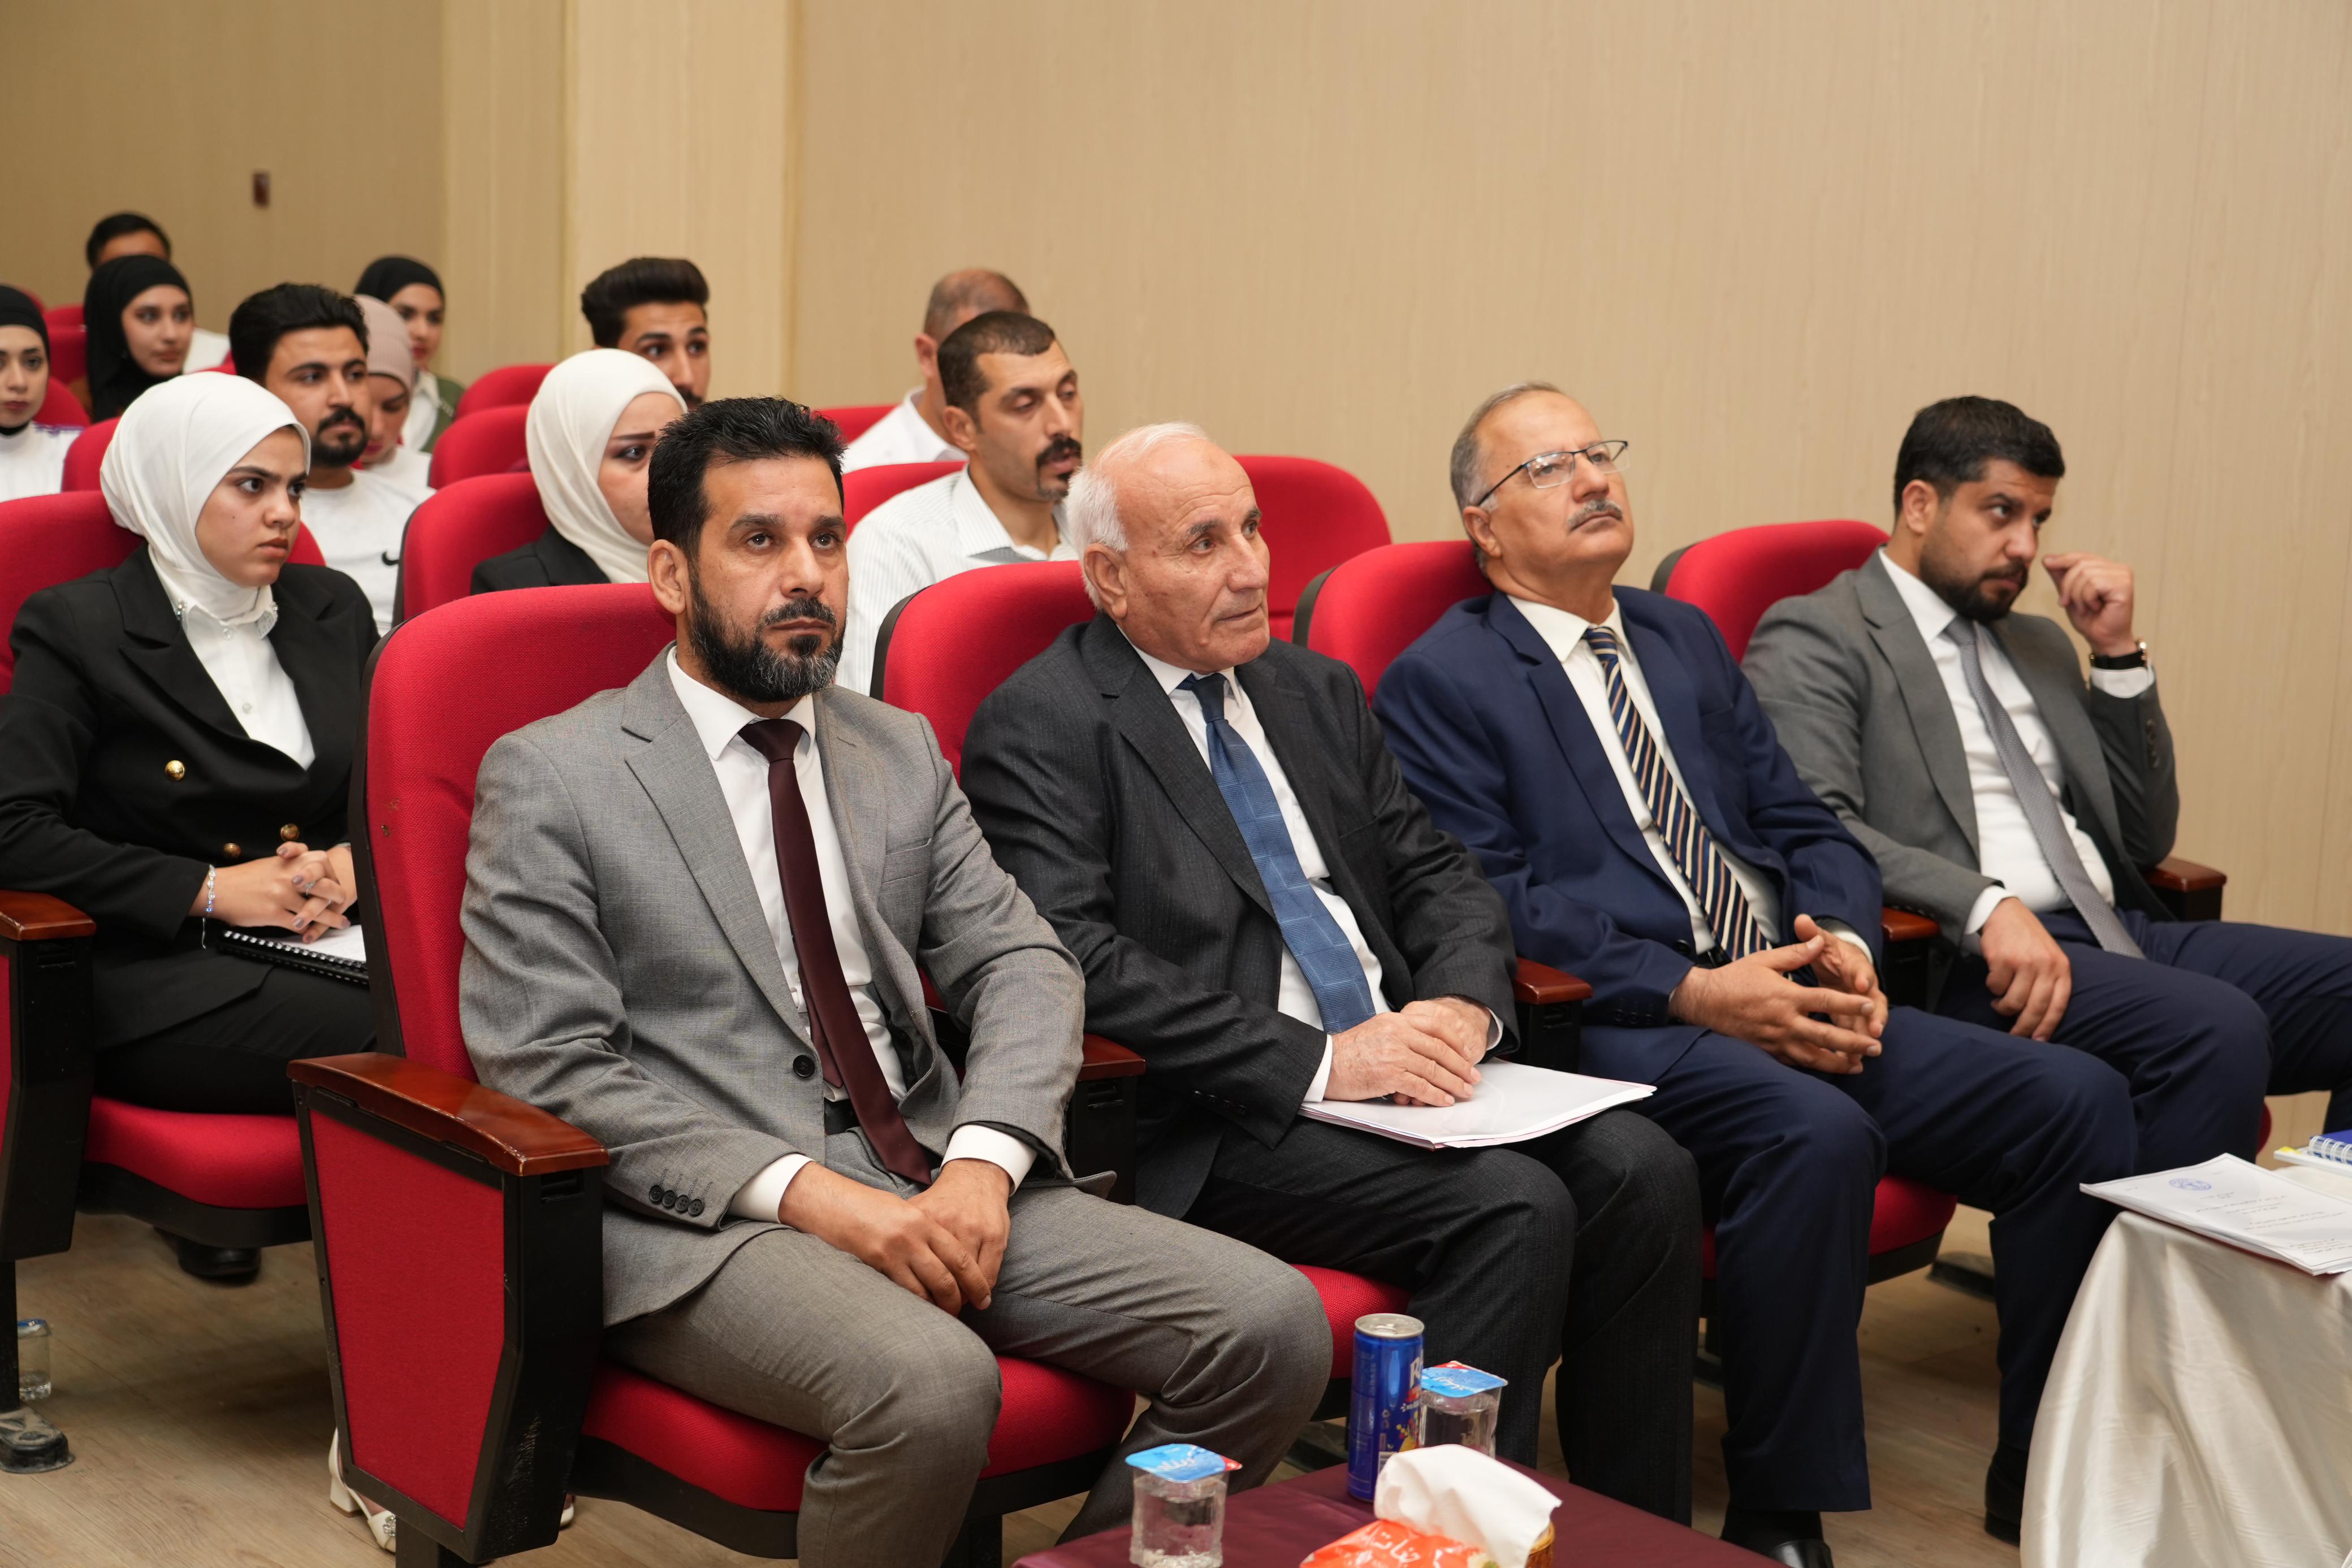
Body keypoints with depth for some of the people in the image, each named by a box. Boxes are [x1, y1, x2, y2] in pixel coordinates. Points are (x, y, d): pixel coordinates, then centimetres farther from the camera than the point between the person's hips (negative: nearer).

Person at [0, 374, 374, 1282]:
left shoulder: (329, 609, 17)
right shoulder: (79, 628, 1)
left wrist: (357, 862, -3)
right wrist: (209, 890, -12)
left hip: (326, 941, 5)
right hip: (157, 979, -5)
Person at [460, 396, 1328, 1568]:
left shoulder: (900, 754, 18)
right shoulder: (549, 779, 1)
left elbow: (1019, 965, 10)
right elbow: (548, 1072, -7)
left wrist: (983, 1159, -11)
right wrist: (809, 1195, -17)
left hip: (936, 1185, 6)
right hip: (703, 1223, -5)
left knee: (1272, 1326, -13)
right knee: (932, 1384, -35)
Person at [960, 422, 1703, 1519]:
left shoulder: (1317, 692, 19)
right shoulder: (1039, 727, -4)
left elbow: (1437, 873, 18)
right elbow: (1080, 963, -16)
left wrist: (1462, 1006, -6)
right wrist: (1319, 1061, -21)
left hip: (1404, 1069, 7)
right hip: (1220, 1122, -7)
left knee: (1643, 1174, -15)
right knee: (1513, 1208, -26)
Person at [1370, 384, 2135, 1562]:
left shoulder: (1687, 639, 25)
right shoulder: (1441, 680, 3)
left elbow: (1804, 827, 21)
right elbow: (1491, 902, -9)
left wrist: (1846, 942, -2)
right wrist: (1691, 990, -18)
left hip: (1798, 1000, 7)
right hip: (1619, 1026, -7)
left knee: (2077, 1098, -11)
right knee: (1814, 1133, -36)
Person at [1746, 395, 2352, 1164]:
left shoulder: (2040, 644, 26)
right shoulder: (1815, 638, 2)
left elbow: (2144, 841, 22)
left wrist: (2117, 654, 12)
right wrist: (1987, 905, -26)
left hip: (2120, 931, 8)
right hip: (1963, 958, -8)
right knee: (2217, 1028, -31)